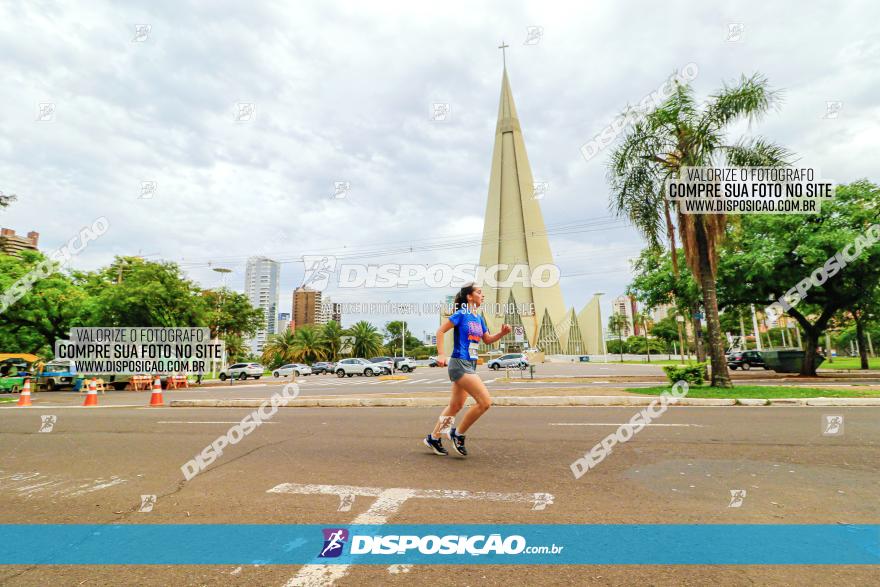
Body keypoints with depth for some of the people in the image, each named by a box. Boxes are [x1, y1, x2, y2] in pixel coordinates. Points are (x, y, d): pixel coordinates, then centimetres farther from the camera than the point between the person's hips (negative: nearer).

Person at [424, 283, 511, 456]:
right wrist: (441, 354, -19)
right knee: (485, 401, -14)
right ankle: (458, 434, 4)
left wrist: (502, 333, 4)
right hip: (459, 364, -9)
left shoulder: (479, 319, 13)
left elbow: (487, 340, 21)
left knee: (456, 406, 17)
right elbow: (440, 331, -12)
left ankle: (433, 438, 31)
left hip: (470, 365, 9)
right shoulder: (461, 314, -10)